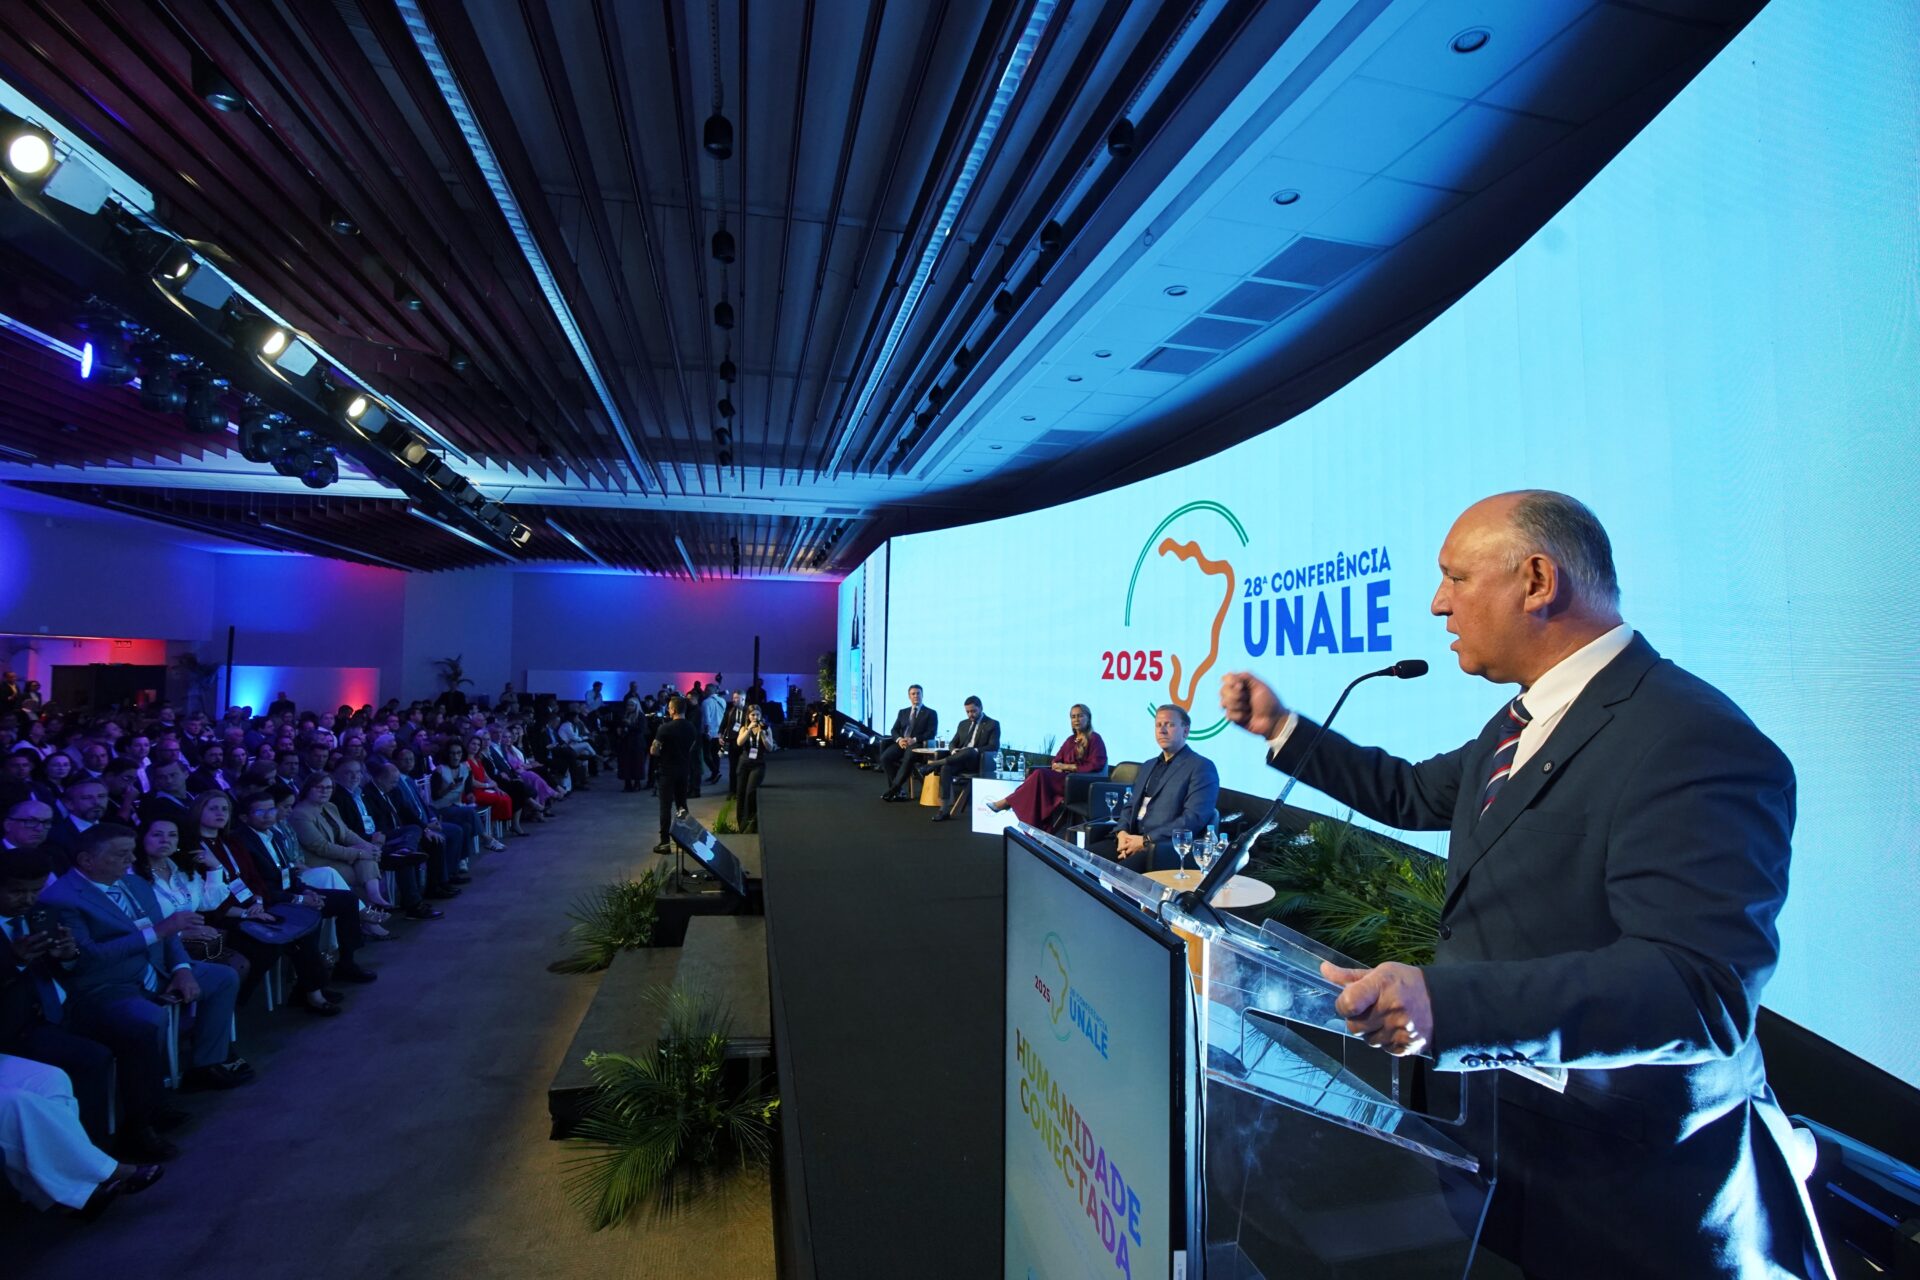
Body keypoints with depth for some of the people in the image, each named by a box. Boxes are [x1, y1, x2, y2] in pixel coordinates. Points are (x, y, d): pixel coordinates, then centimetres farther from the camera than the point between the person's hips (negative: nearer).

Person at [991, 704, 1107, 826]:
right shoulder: (1071, 739, 21)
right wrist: (1058, 768, -7)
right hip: (1064, 777, 6)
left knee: (1040, 774, -27)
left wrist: (1068, 766, -11)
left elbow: (1096, 765, -11)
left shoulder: (1095, 739, 1)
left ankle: (1006, 803, -22)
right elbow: (1056, 761, 18)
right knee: (1038, 774, -25)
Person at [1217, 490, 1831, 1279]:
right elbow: (1415, 794, 16)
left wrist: (1448, 1003, -45)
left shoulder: (1691, 741, -27)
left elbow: (1703, 987, -35)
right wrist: (1282, 730, 12)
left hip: (1632, 1183, -8)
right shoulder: (1524, 720, 4)